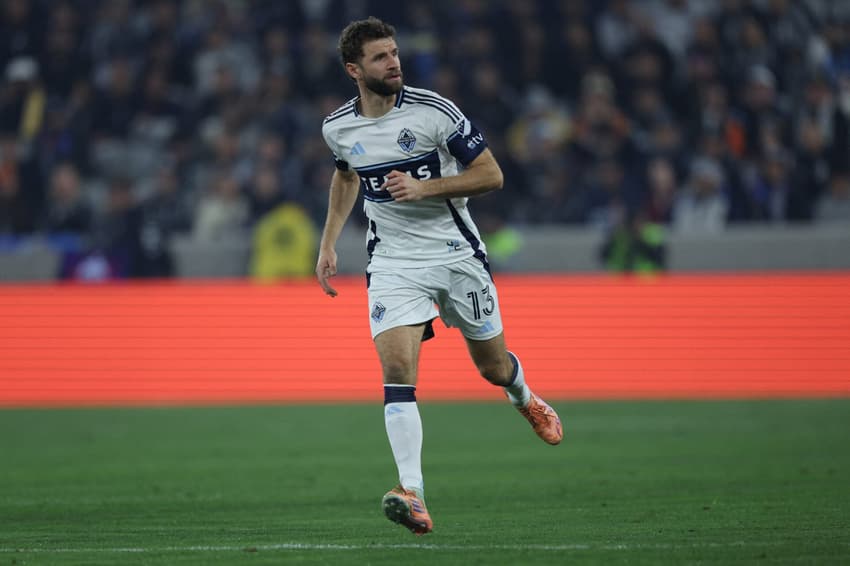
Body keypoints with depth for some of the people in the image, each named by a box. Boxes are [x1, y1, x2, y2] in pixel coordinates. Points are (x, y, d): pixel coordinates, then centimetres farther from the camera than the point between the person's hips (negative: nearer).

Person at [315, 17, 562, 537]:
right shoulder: (338, 128, -1)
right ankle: (413, 494, -27)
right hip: (393, 261, 1)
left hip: (457, 254, -1)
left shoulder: (434, 111, -13)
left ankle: (526, 400, 52)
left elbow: (491, 175, -11)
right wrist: (329, 244, 18)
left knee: (493, 366, 13)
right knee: (397, 368, -20)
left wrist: (424, 187, -22)